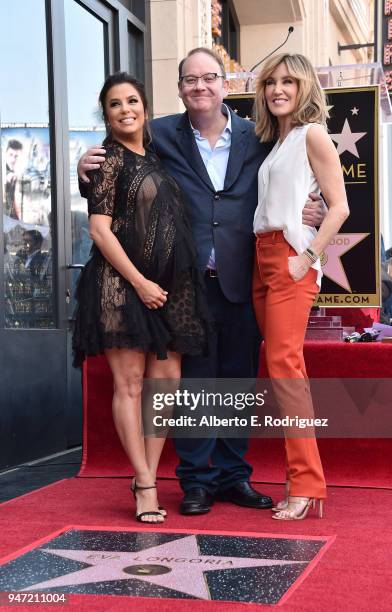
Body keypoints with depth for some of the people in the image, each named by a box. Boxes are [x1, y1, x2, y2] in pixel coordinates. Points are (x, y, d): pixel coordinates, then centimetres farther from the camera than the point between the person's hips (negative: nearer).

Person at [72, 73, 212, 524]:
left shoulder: (155, 160, 17)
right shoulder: (110, 159, -2)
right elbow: (100, 229, -9)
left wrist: (164, 284, 12)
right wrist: (139, 281, -14)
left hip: (168, 285, 7)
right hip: (122, 281, -7)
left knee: (167, 381, 3)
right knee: (130, 384, -4)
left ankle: (147, 478, 11)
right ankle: (146, 485, 0)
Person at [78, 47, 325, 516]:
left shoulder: (256, 138, 5)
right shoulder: (160, 136, 2)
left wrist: (313, 212, -12)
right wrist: (88, 172, -15)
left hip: (241, 283, 2)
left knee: (240, 381, 11)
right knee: (193, 381, 5)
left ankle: (234, 475, 24)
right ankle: (197, 481, 18)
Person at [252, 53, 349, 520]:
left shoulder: (312, 134, -2)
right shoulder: (274, 142, 21)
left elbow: (339, 206, -9)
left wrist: (306, 258, -15)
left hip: (291, 258, -8)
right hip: (263, 258, 8)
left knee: (283, 364, -15)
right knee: (284, 367, 6)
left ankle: (307, 484, -12)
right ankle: (300, 477, 11)